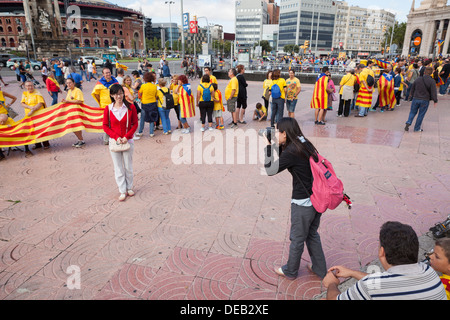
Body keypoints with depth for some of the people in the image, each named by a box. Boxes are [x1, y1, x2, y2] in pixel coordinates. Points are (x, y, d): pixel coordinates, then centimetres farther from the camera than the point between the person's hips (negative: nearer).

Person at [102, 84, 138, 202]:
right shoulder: (108, 108, -2)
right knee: (118, 168, 6)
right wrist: (116, 137, -11)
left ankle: (129, 187, 29)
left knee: (128, 166, 9)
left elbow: (135, 124, -2)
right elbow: (105, 126, 1)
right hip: (114, 141, 1)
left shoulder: (130, 107, -5)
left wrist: (126, 137, -12)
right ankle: (123, 191, 17)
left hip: (128, 141, -1)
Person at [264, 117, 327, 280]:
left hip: (303, 203, -8)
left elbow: (270, 170, -16)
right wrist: (275, 145, 5)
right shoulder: (304, 144, 4)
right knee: (312, 235, 26)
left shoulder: (292, 151, -23)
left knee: (297, 239, 14)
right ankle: (320, 269, 41)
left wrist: (268, 146, -9)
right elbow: (284, 158, 16)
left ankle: (290, 271, 36)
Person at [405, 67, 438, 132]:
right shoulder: (432, 81, -10)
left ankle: (408, 123, -9)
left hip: (415, 99, 2)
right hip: (425, 100, -2)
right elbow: (434, 92, -10)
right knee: (421, 114, 8)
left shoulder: (418, 79, 0)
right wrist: (435, 101, -1)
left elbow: (412, 88, 12)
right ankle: (417, 128, 13)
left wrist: (411, 95, 29)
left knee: (412, 112, 14)